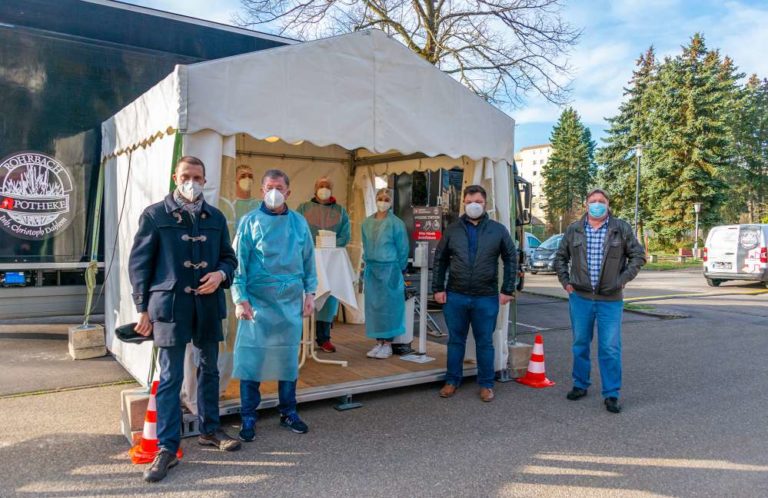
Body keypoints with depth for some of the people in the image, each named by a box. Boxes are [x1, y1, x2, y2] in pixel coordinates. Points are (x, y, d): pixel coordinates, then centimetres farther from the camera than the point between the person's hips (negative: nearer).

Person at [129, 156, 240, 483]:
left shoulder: (216, 218, 10)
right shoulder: (155, 215, -1)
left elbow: (229, 257, 16)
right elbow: (139, 263, -1)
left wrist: (221, 274, -8)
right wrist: (143, 309, -4)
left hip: (208, 305, 4)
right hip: (170, 305, -4)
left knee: (209, 370, 16)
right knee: (170, 378, 0)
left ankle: (209, 430, 33)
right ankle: (167, 448, 10)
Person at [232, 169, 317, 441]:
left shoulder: (299, 223, 7)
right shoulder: (251, 221, -2)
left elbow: (308, 260, 12)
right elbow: (239, 262, -5)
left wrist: (310, 293, 7)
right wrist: (240, 299, -11)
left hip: (290, 302, 3)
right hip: (257, 301, -3)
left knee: (288, 357, 11)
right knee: (251, 357, 0)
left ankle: (288, 412, 25)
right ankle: (248, 417, 14)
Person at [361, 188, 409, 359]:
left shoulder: (396, 223, -8)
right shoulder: (367, 222, 7)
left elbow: (403, 248, -3)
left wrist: (398, 269, 1)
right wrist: (368, 263, 13)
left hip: (389, 269, -5)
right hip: (371, 269, 5)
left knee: (388, 306, 1)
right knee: (373, 305, 8)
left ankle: (388, 344, 10)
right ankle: (378, 343, 19)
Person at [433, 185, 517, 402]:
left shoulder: (498, 230, 2)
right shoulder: (452, 230, 4)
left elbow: (511, 259, 4)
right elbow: (440, 259, 8)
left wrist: (507, 290, -1)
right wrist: (438, 288, 1)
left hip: (486, 297, -1)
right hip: (455, 296, 1)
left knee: (485, 342, 9)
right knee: (456, 340, 12)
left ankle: (486, 384, 22)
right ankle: (452, 381, 25)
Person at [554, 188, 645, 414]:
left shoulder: (621, 229, 1)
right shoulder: (573, 230, 6)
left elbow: (638, 255, 5)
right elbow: (560, 257, 15)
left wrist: (623, 279, -3)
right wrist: (565, 281, 5)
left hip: (610, 300, -2)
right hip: (580, 297, 2)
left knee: (610, 348, -2)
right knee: (580, 344, 12)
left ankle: (611, 394, 9)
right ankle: (580, 385, 27)